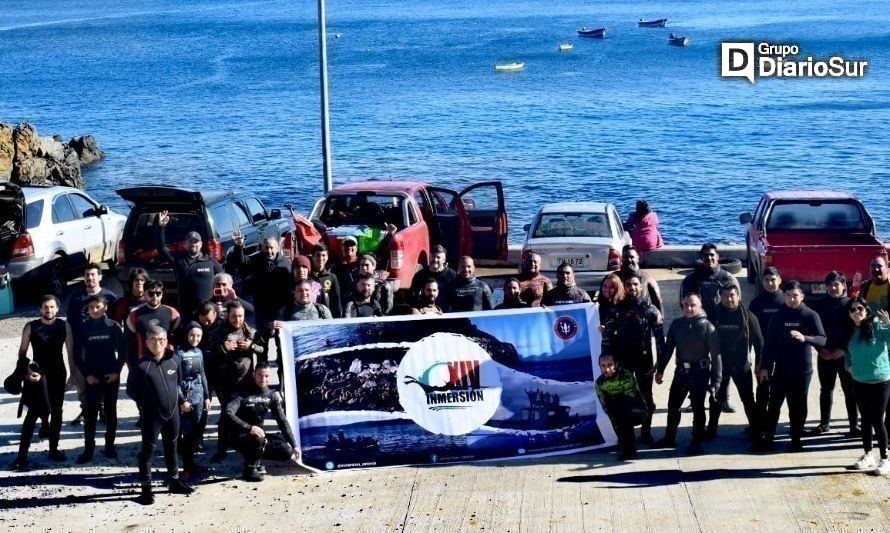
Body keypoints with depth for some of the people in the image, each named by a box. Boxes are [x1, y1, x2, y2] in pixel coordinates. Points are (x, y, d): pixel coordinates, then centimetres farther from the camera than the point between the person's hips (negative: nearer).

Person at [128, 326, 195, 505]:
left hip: (172, 412, 5)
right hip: (151, 415, -5)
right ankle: (146, 487, 11)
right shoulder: (142, 365, -15)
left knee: (171, 447, 19)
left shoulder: (175, 360, -1)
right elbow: (131, 390, -6)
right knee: (148, 449, 2)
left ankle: (174, 481, 34)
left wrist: (180, 399, 10)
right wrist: (146, 401, -3)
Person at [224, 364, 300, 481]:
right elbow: (228, 413, -28)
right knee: (258, 439, -39)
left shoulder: (272, 396, 2)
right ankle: (249, 470, -13)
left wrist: (294, 446, -1)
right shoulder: (243, 394, -14)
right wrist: (249, 428, -40)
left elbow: (282, 421, 4)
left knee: (286, 452, -12)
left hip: (258, 435, 6)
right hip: (239, 436, -6)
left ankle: (254, 457, 11)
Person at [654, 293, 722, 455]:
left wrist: (716, 380, -14)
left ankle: (696, 442, 13)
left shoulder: (707, 326, -11)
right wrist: (660, 369, 7)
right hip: (681, 371, 4)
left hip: (700, 373, -4)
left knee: (698, 408, 2)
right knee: (673, 406, 12)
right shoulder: (676, 324, 1)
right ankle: (669, 438, 27)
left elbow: (715, 354, -10)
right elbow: (668, 348, 9)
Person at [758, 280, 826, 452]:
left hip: (803, 370, -1)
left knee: (798, 406, 6)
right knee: (774, 404, 4)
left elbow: (822, 340, -10)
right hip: (781, 369, 1)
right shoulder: (778, 316, 1)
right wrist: (765, 366, -1)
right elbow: (769, 342, 3)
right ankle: (768, 437, 12)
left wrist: (805, 338, -28)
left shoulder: (810, 316, -3)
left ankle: (796, 439, 15)